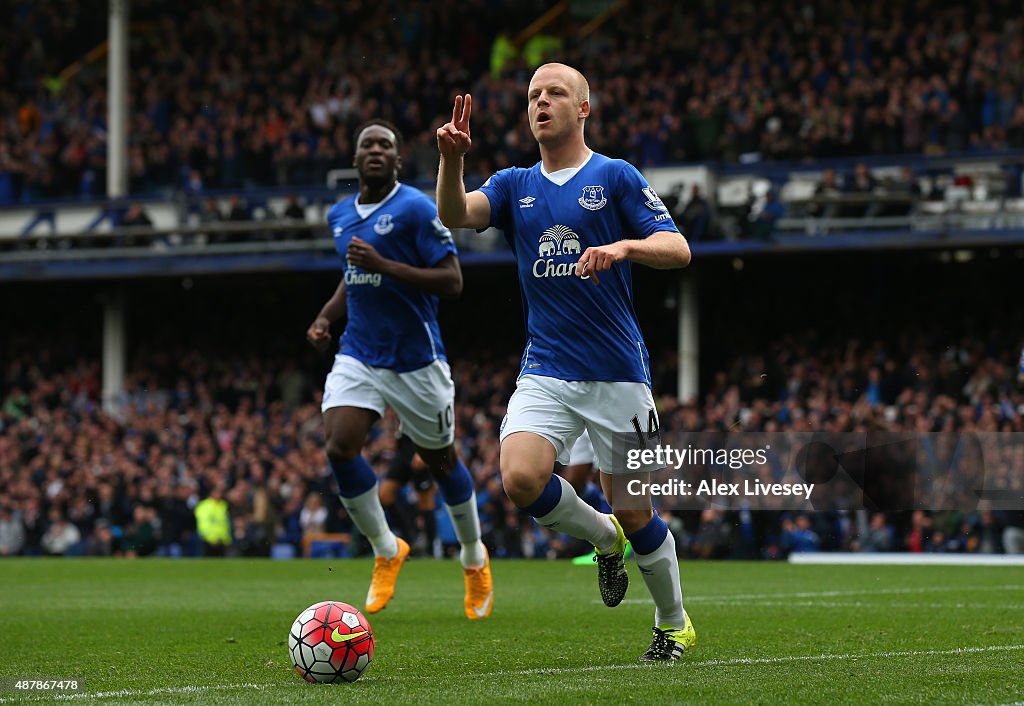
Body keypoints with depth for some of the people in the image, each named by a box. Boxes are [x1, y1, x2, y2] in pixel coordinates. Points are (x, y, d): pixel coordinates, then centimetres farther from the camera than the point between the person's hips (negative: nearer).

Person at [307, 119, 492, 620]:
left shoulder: (416, 209, -12)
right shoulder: (339, 216, 9)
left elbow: (451, 280, -17)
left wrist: (384, 265, -25)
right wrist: (326, 316, 8)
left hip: (415, 359, -5)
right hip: (358, 354, 5)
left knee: (440, 461, 9)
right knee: (339, 447, -16)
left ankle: (474, 557, 33)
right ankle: (386, 550, 4)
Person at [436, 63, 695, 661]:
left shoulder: (616, 177, 0)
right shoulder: (516, 186, 10)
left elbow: (678, 249, -8)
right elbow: (455, 214, -8)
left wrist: (623, 247, -27)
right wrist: (452, 160, -27)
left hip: (617, 375, -3)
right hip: (545, 372, 3)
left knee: (633, 512, 1)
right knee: (520, 477, -22)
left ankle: (674, 623, 25)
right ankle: (603, 539, 9)